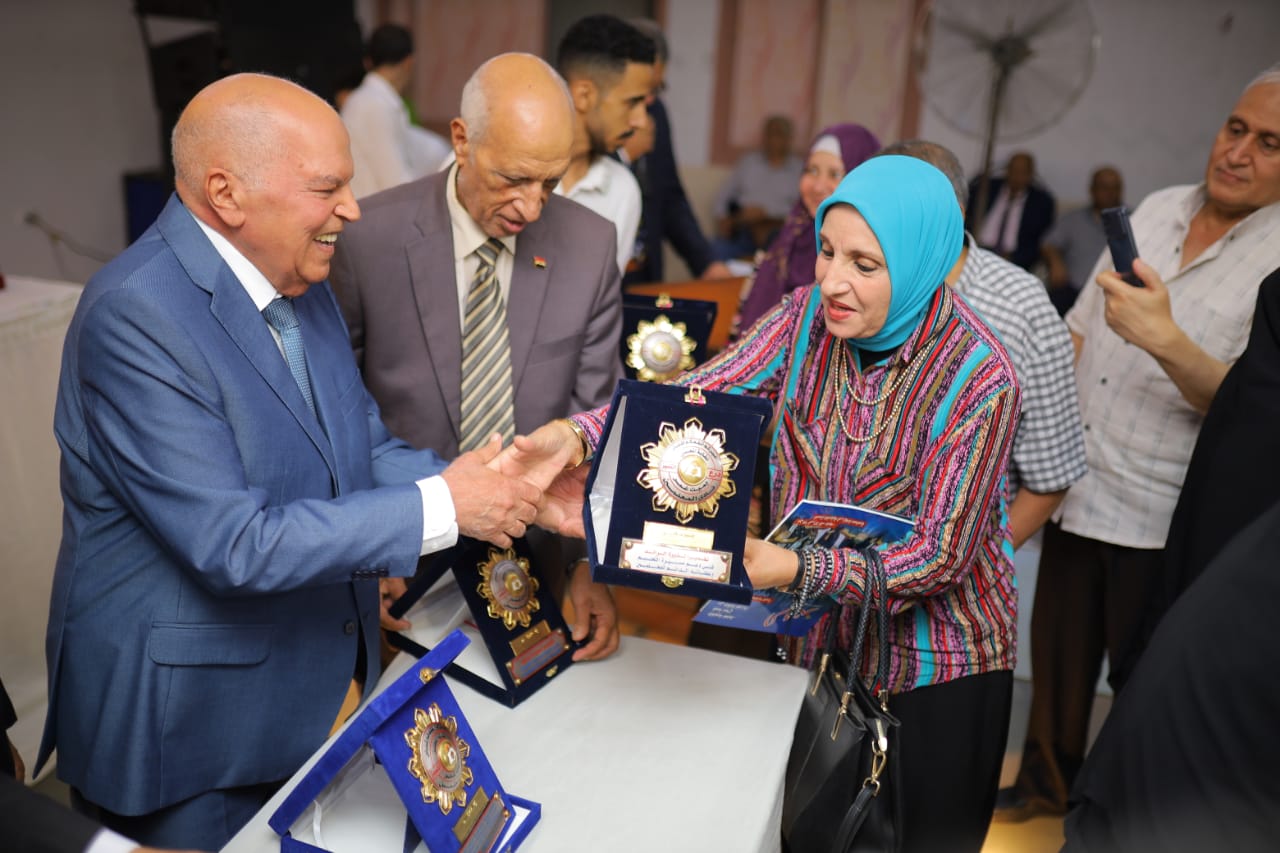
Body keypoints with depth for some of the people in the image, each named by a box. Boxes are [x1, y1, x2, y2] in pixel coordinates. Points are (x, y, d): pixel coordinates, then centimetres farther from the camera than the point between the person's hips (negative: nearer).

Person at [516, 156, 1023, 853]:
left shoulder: (978, 379, -23)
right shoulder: (809, 316, -9)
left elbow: (943, 554, -23)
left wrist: (796, 568, -36)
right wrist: (578, 438, -37)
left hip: (939, 669, -4)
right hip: (815, 640, 4)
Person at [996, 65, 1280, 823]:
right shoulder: (1157, 207, 5)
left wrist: (1168, 342, -39)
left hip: (1162, 524, -5)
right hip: (1079, 489, 5)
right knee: (1058, 658, 18)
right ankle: (1045, 784, 39)